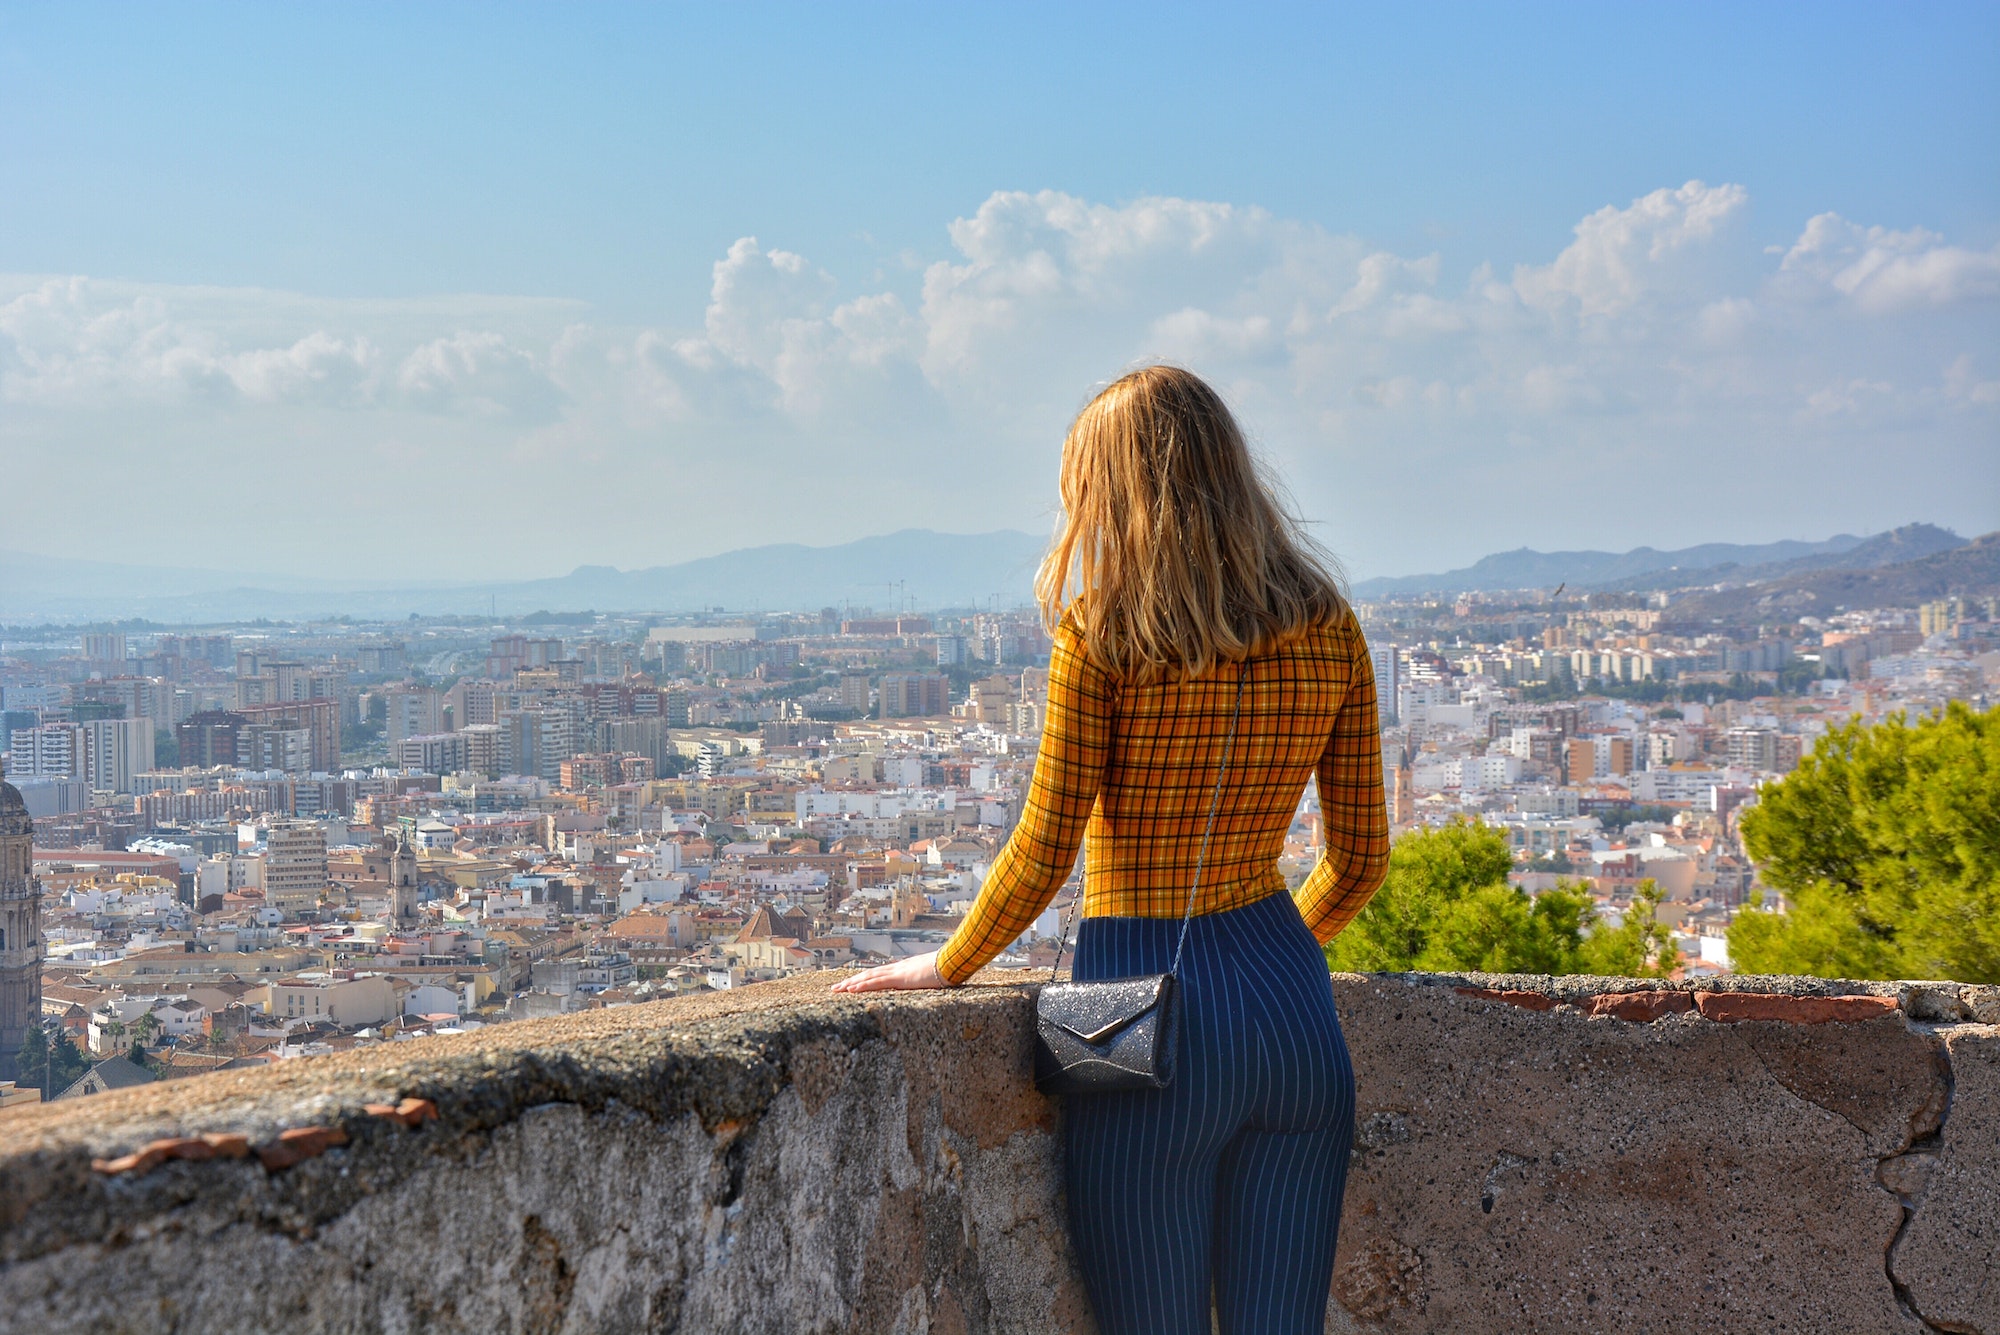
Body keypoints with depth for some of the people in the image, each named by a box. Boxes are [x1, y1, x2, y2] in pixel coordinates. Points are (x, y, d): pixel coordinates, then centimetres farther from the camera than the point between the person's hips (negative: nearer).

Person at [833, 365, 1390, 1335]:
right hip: (1292, 1014, 4)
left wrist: (949, 965, 8)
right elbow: (1360, 861, 8)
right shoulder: (1329, 630, 3)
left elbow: (1045, 849, -9)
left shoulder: (1102, 632, -10)